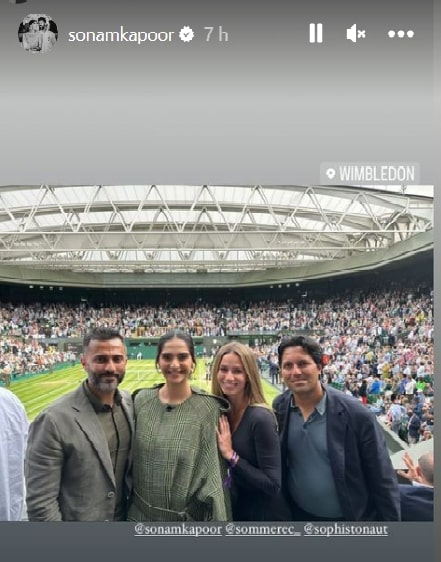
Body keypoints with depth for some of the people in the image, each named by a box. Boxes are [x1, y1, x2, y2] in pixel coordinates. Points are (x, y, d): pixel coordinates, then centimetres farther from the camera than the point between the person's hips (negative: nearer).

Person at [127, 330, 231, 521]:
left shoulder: (209, 408, -14)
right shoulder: (140, 401, -5)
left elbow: (213, 472, -10)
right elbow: (129, 459, 3)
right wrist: (126, 506, 6)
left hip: (191, 516, -2)